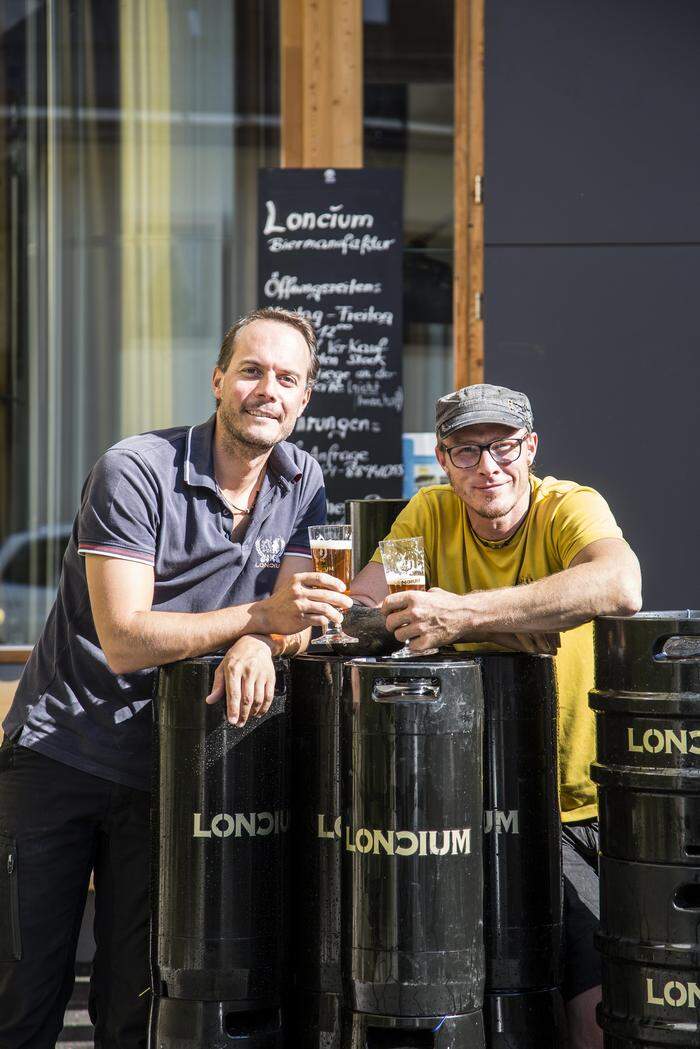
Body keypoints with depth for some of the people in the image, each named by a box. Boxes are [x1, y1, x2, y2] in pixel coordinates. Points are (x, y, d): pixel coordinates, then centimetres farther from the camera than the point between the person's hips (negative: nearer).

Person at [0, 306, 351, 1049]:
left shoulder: (300, 482, 3)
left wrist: (257, 644, -24)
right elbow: (125, 640, -20)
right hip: (59, 751, -4)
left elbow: (293, 620, 1)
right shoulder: (136, 471, -14)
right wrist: (258, 615, -31)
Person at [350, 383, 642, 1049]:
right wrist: (499, 627, -24)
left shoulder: (569, 509, -8)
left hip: (595, 797, 0)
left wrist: (466, 613, -40)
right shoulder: (431, 514, 3)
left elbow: (621, 586, -32)